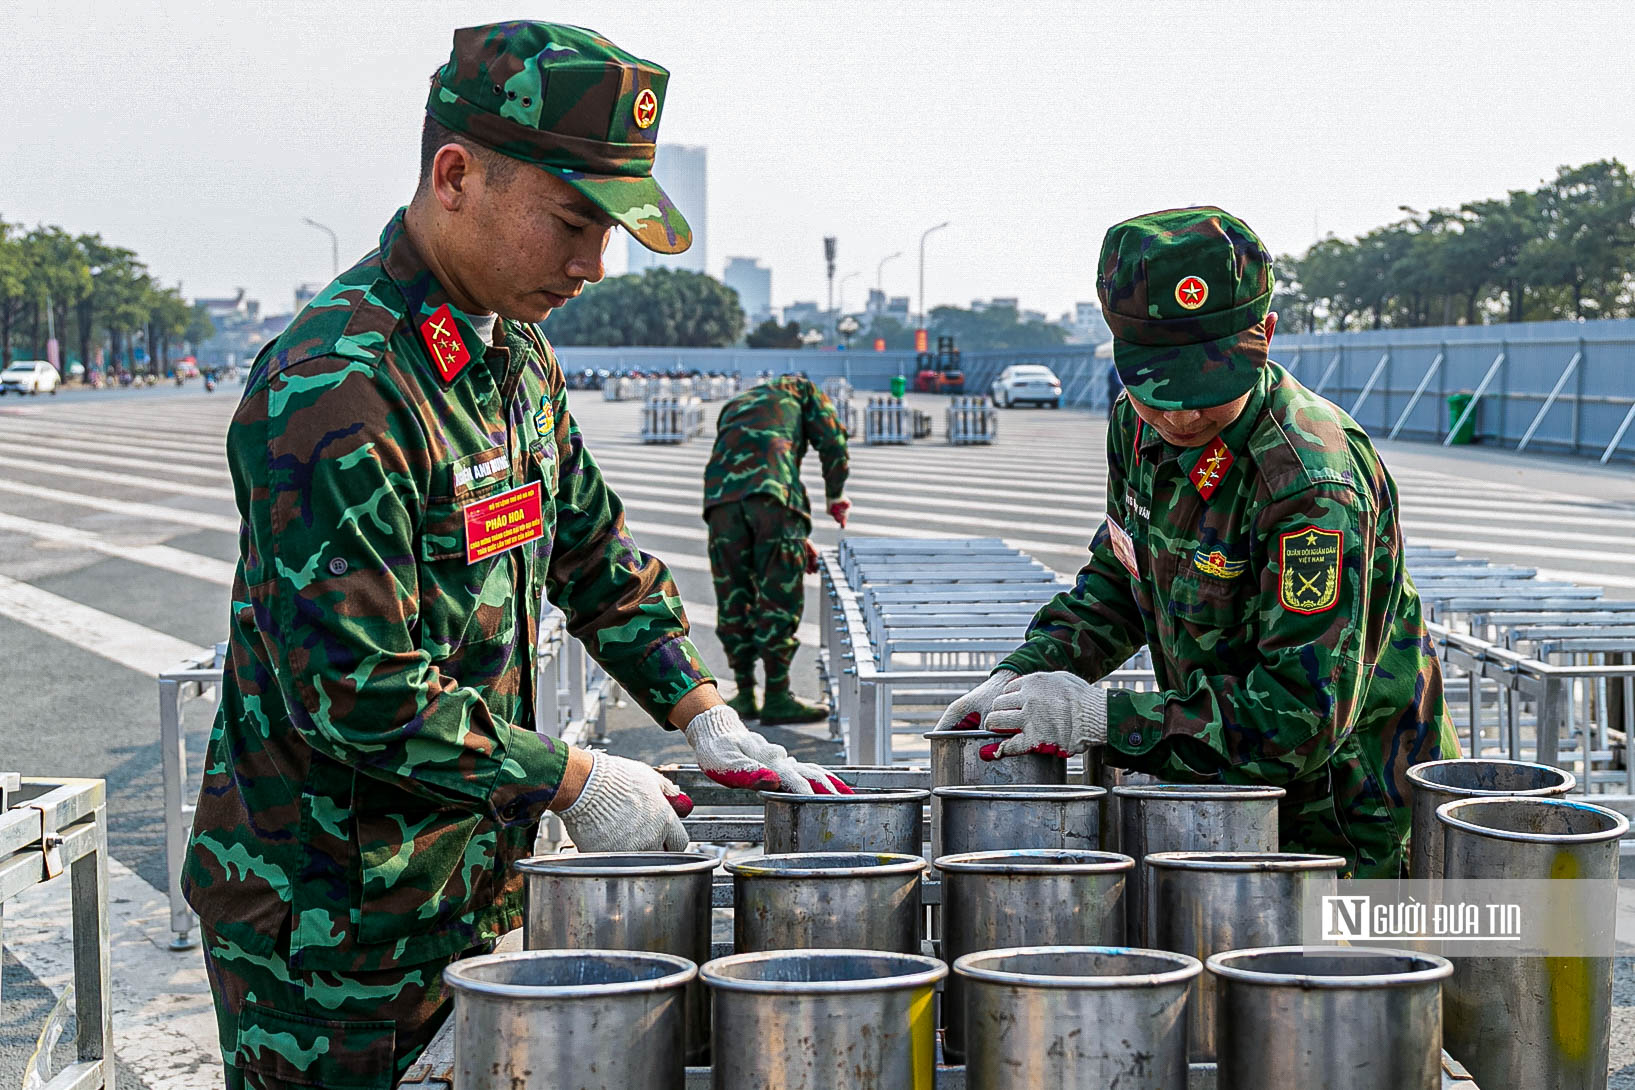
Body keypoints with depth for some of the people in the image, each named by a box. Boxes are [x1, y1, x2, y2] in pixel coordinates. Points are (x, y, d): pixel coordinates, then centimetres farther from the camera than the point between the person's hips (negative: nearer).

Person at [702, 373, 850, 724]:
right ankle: (777, 698, 2)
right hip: (771, 489, -4)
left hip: (720, 492, 4)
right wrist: (836, 496, 26)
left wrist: (798, 536, 38)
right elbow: (832, 439, 12)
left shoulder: (733, 406, 40)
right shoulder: (799, 388, 29)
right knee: (780, 595, 1)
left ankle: (746, 694, 17)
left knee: (733, 598, 11)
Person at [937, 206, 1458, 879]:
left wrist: (1104, 720, -30)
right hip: (1231, 789, 7)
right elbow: (1118, 581, 14)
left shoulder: (1312, 484, -30)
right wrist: (1025, 673, -3)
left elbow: (1305, 716, -31)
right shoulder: (1142, 423, -3)